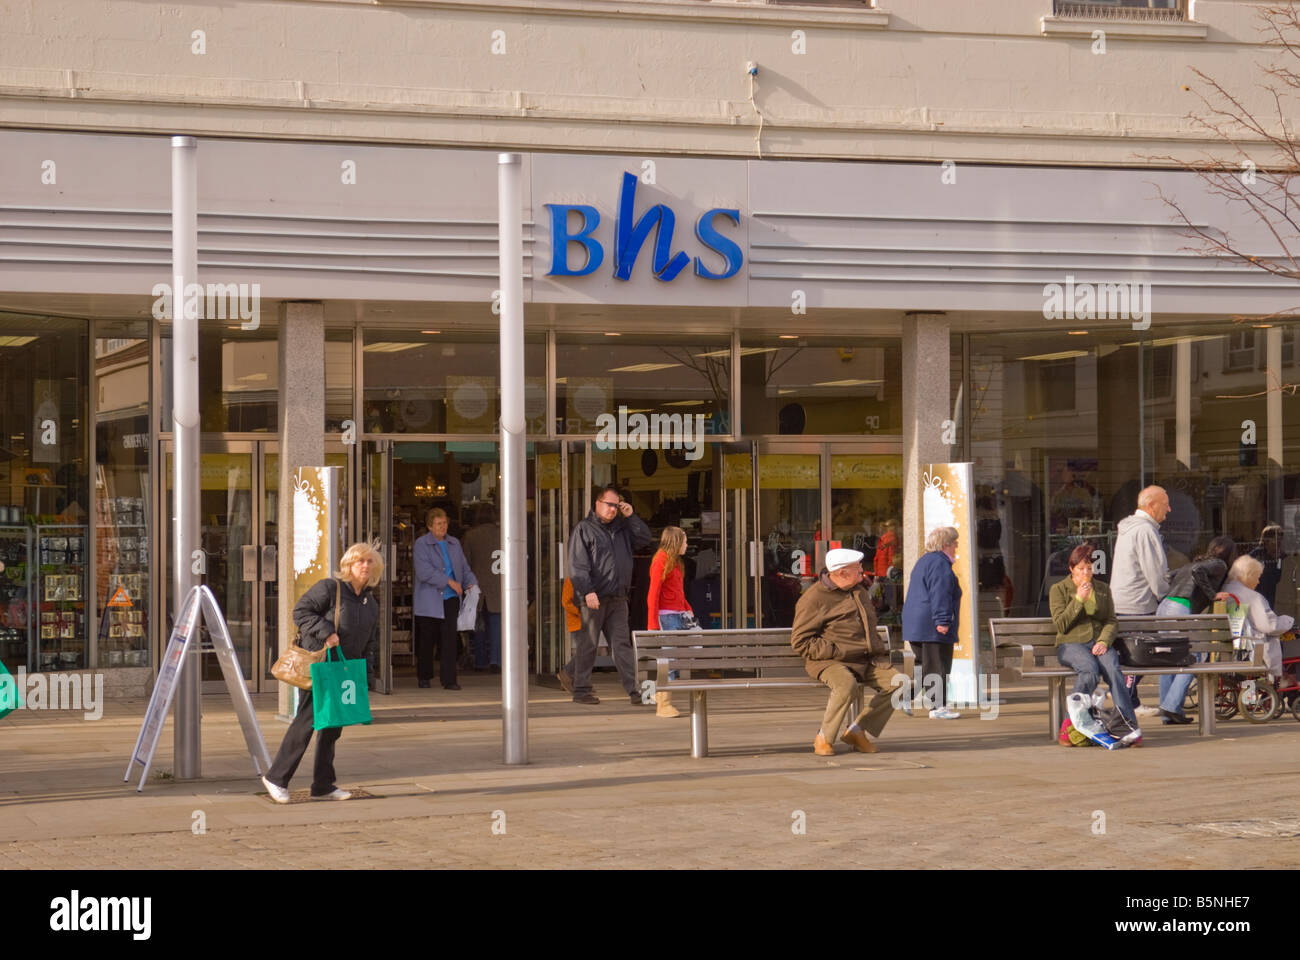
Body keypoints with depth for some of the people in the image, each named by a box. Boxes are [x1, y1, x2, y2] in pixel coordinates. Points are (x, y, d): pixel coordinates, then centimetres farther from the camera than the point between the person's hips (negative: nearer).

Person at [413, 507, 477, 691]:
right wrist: (449, 582, -18)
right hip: (429, 602, -3)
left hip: (450, 599, 3)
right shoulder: (422, 544, -3)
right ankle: (424, 676, 23)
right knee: (427, 639, 6)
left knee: (450, 638, -7)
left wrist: (471, 583, -3)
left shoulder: (454, 543, 15)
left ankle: (449, 679, -7)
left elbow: (464, 567, 18)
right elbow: (424, 572, -15)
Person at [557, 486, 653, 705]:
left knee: (622, 644, 2)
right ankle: (581, 689, 11)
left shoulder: (621, 528, 17)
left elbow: (646, 539, 15)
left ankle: (633, 691, -1)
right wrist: (587, 591, -20)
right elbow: (577, 565, -9)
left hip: (618, 597, 5)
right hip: (594, 597, -5)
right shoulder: (584, 529, -2)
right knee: (588, 643, 1)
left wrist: (631, 516, 5)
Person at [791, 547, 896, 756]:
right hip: (830, 661, -7)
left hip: (867, 660, 7)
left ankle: (859, 732, -6)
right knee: (846, 684, -38)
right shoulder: (814, 599, -8)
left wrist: (880, 649, 14)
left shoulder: (859, 592, 19)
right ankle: (824, 739, -19)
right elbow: (800, 641, -11)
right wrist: (835, 652, -18)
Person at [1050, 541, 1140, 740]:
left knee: (1112, 669, -33)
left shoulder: (1103, 589, 20)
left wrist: (1104, 641, -7)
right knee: (1090, 670, -37)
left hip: (1099, 643, 2)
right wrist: (1079, 599, -8)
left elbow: (1112, 621, 13)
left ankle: (1130, 725, -43)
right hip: (1071, 644, -2)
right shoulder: (1059, 589, 10)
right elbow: (1060, 625, 0)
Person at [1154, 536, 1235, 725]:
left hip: (1163, 608, 8)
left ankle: (1167, 714, 12)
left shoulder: (1193, 563, 26)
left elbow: (1171, 577, 24)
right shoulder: (1219, 565, 4)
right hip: (1181, 611, -8)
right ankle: (1172, 706, -11)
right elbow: (1198, 572, -15)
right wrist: (1213, 595, -9)